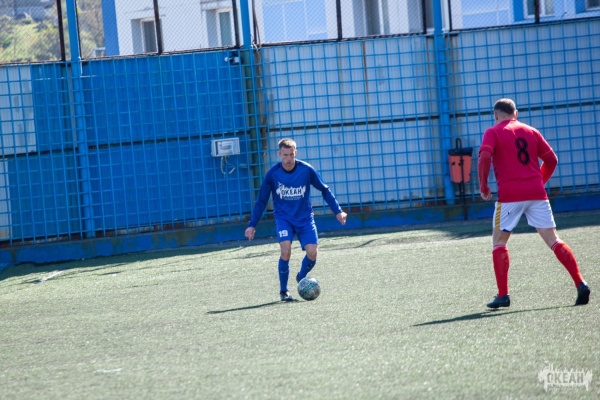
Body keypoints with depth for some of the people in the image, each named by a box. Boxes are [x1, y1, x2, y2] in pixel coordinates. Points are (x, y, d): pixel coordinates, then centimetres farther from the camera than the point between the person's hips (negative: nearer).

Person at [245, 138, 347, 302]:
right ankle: (283, 291, -5)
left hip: (305, 217, 1)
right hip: (283, 217, -1)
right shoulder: (273, 174, -11)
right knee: (286, 250, -22)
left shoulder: (306, 170, -11)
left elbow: (325, 190, 3)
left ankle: (301, 277, 20)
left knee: (312, 252, -14)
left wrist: (337, 211, -1)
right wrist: (252, 225, -2)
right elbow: (261, 200, 0)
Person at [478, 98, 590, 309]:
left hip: (510, 195, -3)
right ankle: (580, 284, -10)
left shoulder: (493, 132, 3)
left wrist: (483, 186, -4)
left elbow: (484, 157, -13)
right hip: (537, 193, 4)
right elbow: (551, 159, 17)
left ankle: (503, 295, 2)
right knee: (553, 240, 4)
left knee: (499, 241, 10)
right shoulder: (531, 131, 16)